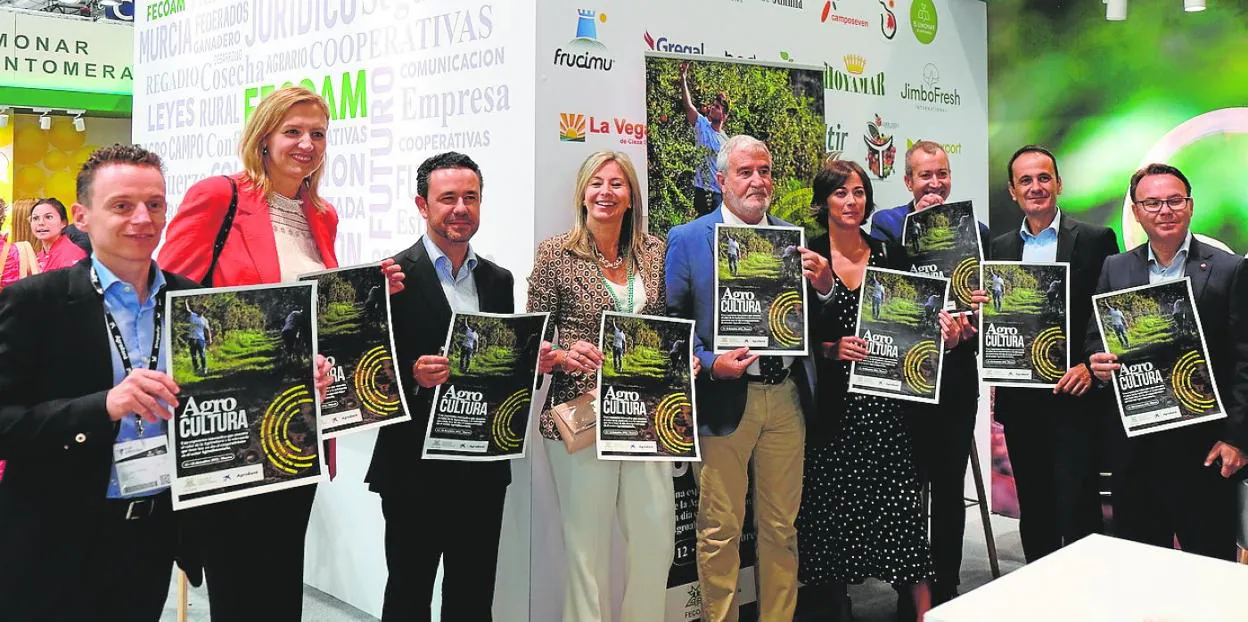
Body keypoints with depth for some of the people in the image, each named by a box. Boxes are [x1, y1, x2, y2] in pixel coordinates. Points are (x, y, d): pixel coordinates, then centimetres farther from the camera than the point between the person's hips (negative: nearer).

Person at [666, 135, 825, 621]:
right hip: (724, 398, -3)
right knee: (720, 532, 5)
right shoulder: (687, 239, -1)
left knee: (781, 528, 15)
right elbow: (671, 322, -2)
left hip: (786, 397, 4)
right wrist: (710, 363, -16)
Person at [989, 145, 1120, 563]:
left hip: (1076, 399, -4)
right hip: (1020, 403, 4)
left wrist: (1091, 366, -14)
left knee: (1078, 514, -5)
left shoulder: (1096, 240, 0)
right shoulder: (998, 248, 11)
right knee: (1034, 515, 13)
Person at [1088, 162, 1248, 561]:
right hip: (1135, 443, 3)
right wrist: (1098, 362, -12)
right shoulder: (1115, 270, 7)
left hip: (1204, 442, -3)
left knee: (1210, 560, 5)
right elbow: (1096, 339, 11)